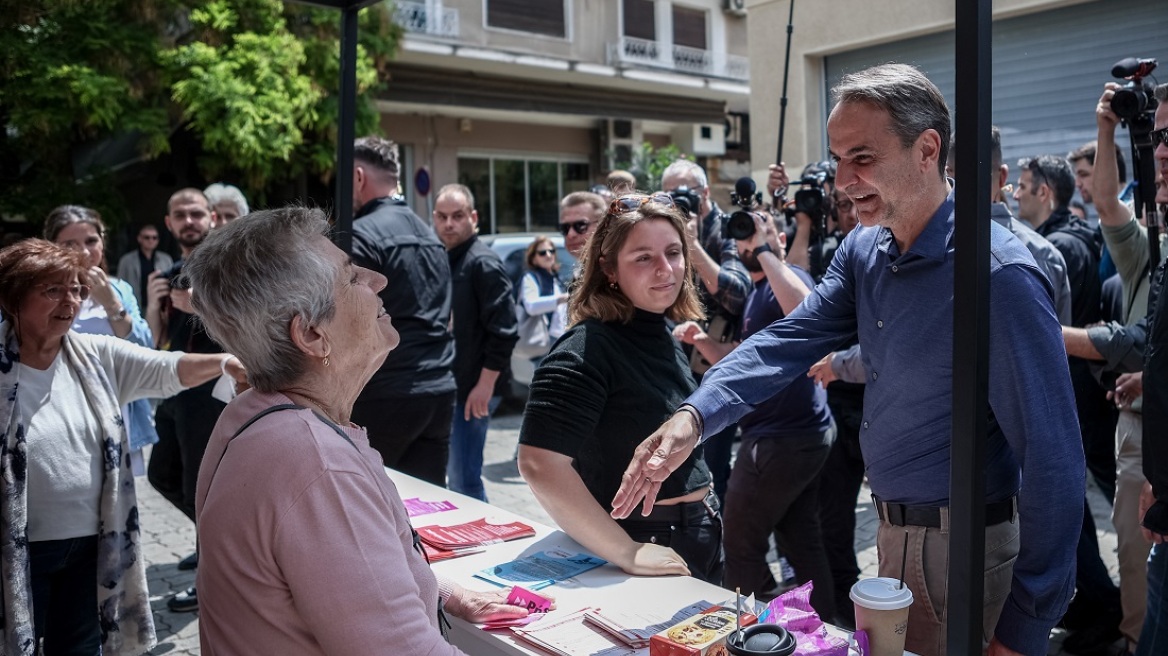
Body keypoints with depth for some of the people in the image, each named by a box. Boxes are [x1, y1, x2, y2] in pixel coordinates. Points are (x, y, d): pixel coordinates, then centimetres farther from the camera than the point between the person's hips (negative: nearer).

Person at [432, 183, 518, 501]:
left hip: (472, 389, -8)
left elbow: (504, 331, -18)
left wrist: (486, 384, -20)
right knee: (454, 475, 15)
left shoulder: (483, 263, -12)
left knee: (462, 480, -5)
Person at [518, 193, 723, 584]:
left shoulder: (664, 334, 4)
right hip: (650, 548, -8)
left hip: (702, 534, 8)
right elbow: (539, 464, -31)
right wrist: (627, 554, -27)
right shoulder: (589, 350, -21)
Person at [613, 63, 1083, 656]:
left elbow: (1054, 462, -23)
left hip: (963, 547, -7)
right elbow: (791, 338, -7)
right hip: (891, 531, 7)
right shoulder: (862, 251, 0)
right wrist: (693, 417, -25)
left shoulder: (999, 276, -24)